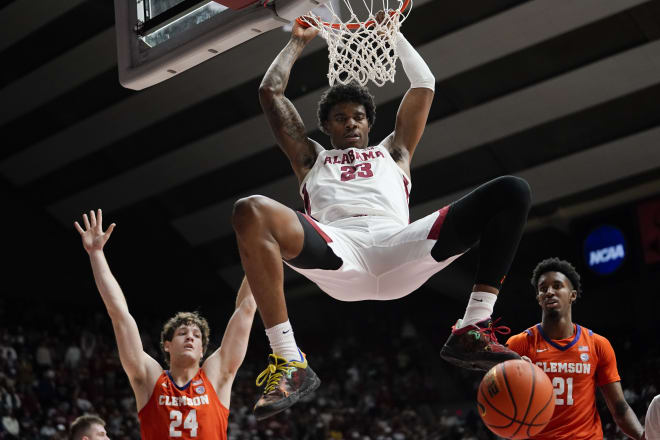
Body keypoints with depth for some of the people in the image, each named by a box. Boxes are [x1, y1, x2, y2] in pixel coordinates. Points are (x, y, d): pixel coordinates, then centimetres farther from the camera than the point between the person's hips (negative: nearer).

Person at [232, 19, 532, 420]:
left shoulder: (393, 151, 40)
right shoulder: (312, 158, 38)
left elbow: (425, 85, 40)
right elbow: (270, 91, 38)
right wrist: (299, 41, 48)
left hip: (399, 248, 1)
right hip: (338, 249, -1)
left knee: (512, 192, -14)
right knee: (251, 213, -33)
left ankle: (473, 331, -20)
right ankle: (289, 362, -33)